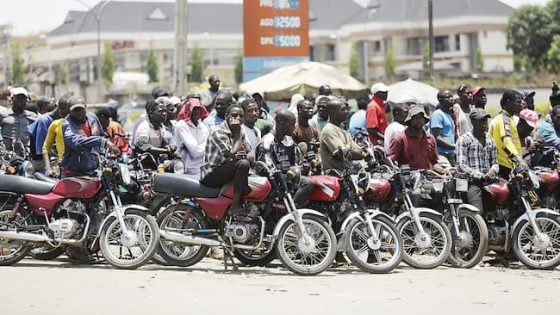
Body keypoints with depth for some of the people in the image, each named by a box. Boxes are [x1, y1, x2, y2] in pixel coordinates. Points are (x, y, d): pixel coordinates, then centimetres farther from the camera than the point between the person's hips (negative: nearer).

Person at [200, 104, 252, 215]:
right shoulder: (219, 133, -16)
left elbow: (252, 155, 6)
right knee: (243, 164, -30)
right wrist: (237, 134, -16)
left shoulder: (240, 133, 11)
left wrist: (245, 156, -18)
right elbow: (233, 154, -26)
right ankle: (235, 206, -29)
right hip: (211, 175, -9)